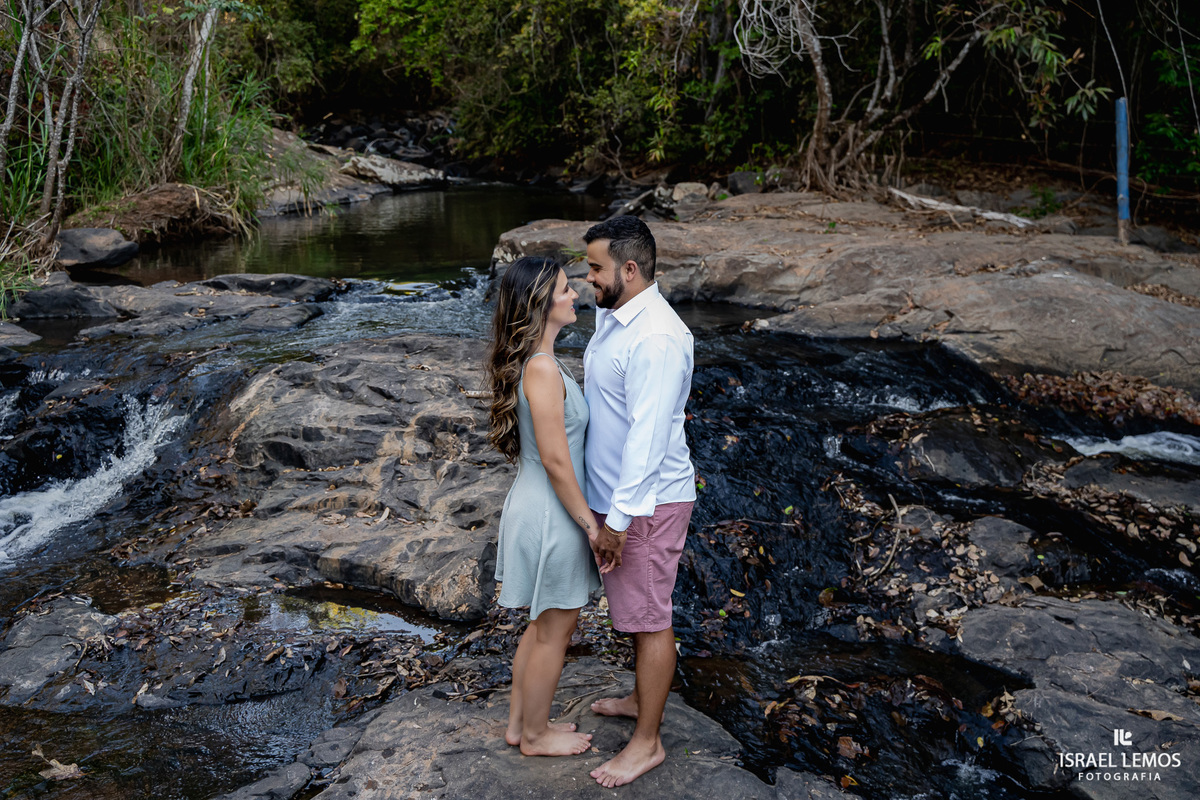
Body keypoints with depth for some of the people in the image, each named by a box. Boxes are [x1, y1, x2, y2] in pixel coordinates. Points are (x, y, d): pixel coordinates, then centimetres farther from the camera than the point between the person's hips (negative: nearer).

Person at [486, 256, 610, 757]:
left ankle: (519, 723, 39)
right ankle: (535, 736, 31)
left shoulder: (532, 361, 5)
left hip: (533, 506, 9)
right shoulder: (542, 369, -26)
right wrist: (591, 523, -14)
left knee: (542, 627, 24)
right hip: (550, 516, -9)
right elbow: (555, 461, -24)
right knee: (553, 635, 11)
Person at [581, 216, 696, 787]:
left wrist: (618, 519, -23)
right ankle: (645, 697, 44)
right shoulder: (611, 316, 6)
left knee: (648, 619, 5)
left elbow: (647, 438, -27)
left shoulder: (656, 338, -26)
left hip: (646, 503, -9)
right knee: (636, 609, 24)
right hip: (616, 493, 9)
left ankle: (647, 743, 20)